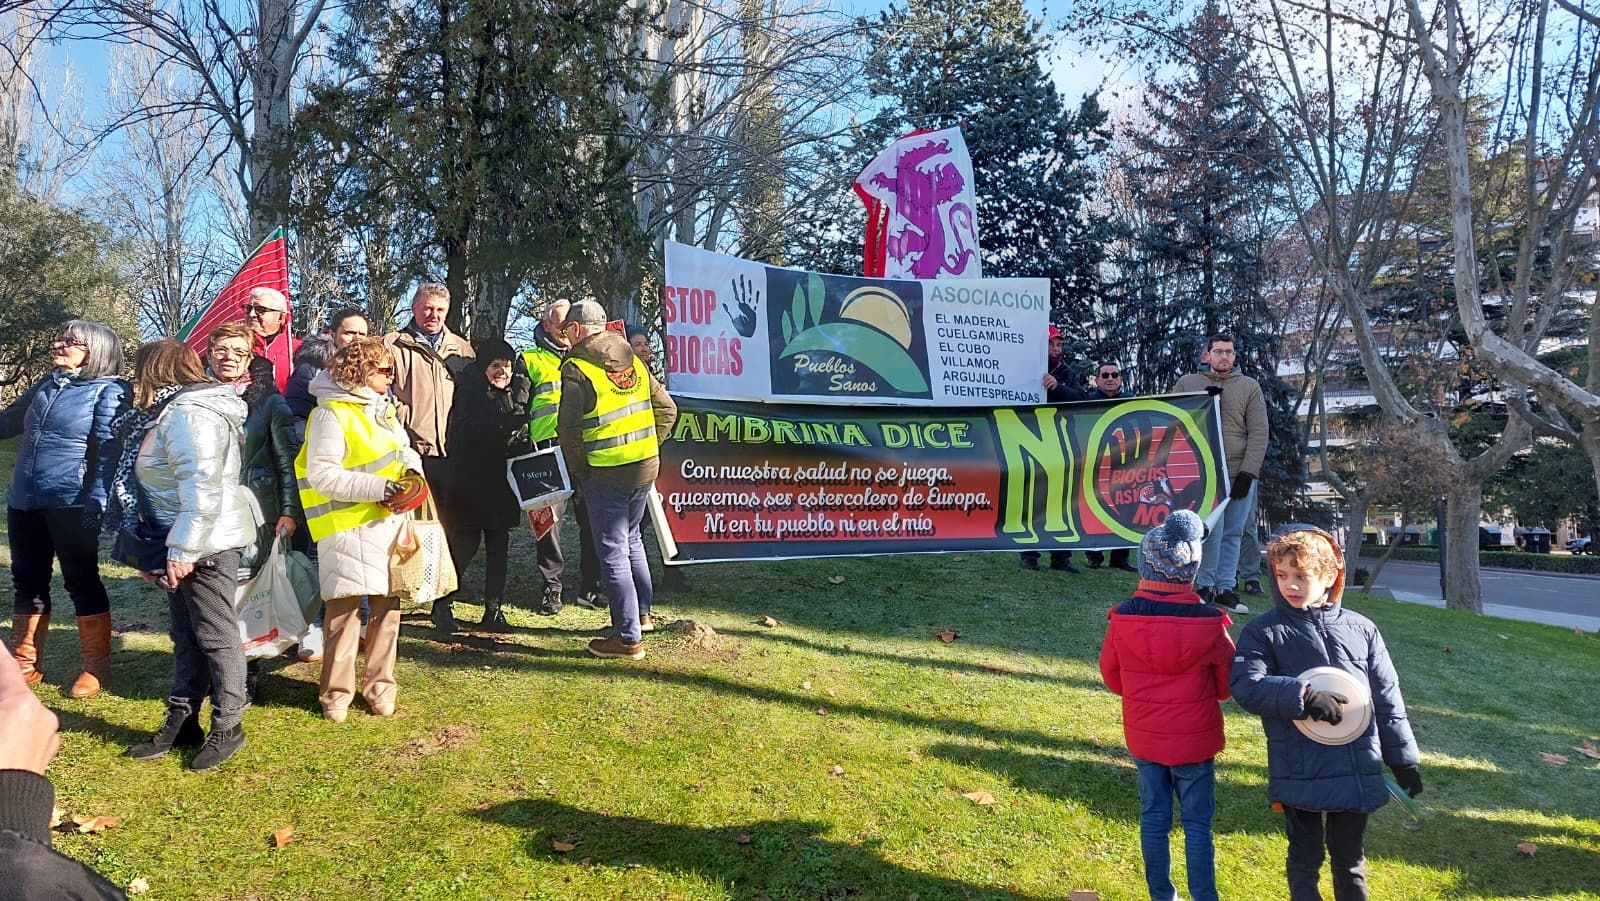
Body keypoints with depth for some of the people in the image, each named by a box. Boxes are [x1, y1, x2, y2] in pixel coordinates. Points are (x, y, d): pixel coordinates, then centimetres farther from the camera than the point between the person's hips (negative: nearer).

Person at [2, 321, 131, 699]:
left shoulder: (109, 390, -5)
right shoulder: (46, 386, 15)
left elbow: (109, 449, -14)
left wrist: (98, 500, -23)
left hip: (71, 503, -7)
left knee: (81, 581, 0)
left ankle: (96, 667, 11)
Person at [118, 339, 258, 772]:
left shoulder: (189, 414, -17)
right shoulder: (172, 413, 17)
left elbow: (202, 487, -25)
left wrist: (183, 548, -23)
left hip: (207, 543, -10)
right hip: (184, 544, 10)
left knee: (215, 635, -1)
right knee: (186, 635, 15)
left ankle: (228, 727, 9)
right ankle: (181, 722, 24)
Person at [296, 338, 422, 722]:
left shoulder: (382, 408, 15)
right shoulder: (331, 414, -11)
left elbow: (403, 448, 25)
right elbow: (321, 474, -17)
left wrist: (411, 466, 1)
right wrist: (374, 487, -21)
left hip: (389, 521, 8)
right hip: (349, 527, -7)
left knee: (388, 605, 9)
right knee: (345, 608, -3)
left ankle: (379, 686, 21)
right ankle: (336, 692, 10)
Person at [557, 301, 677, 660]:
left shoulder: (576, 369, -11)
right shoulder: (634, 361, 8)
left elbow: (568, 430, -12)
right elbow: (667, 409, 11)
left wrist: (579, 474, 0)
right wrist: (647, 445, 15)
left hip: (605, 473, -7)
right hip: (646, 466, 7)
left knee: (613, 552, 1)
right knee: (631, 538, 24)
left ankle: (628, 637, 4)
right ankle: (642, 614, 34)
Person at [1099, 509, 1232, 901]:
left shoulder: (1123, 618, -14)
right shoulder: (1208, 622, -18)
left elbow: (1110, 673, 0)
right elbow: (1227, 682, -4)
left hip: (1144, 736, 2)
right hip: (1195, 738, -2)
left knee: (1153, 819, 15)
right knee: (1197, 825, 11)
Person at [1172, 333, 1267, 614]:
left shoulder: (1250, 386, 10)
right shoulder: (1188, 383, 8)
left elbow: (1258, 432, 4)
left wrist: (1247, 472, -5)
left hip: (1240, 473, 2)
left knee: (1233, 534, 6)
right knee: (1212, 529, -11)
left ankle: (1225, 589, 13)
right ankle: (1206, 586, 2)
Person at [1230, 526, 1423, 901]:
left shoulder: (1361, 629, 4)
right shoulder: (1264, 631, -6)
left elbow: (1387, 700, 8)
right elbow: (1245, 684, -19)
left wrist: (1403, 760, 10)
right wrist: (1302, 695, -31)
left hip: (1357, 773, 3)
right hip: (1299, 776, -3)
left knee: (1350, 861, 18)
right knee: (1305, 860, 12)